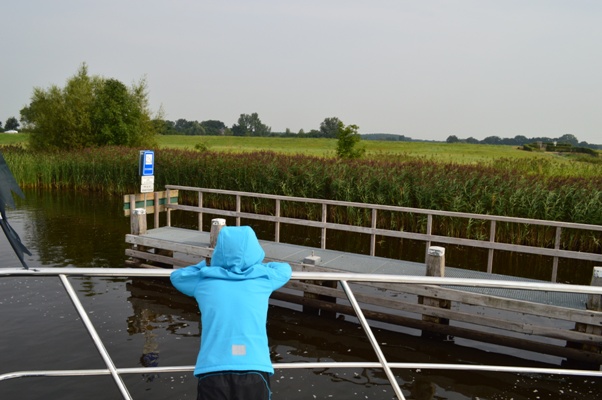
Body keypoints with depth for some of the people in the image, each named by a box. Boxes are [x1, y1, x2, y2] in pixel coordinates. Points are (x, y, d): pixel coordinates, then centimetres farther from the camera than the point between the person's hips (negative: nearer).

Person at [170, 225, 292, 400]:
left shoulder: (204, 281, 6)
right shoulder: (262, 279, 6)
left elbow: (176, 275, 27)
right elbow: (285, 269, 28)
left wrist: (205, 266, 35)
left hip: (212, 371, 0)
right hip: (254, 370, 0)